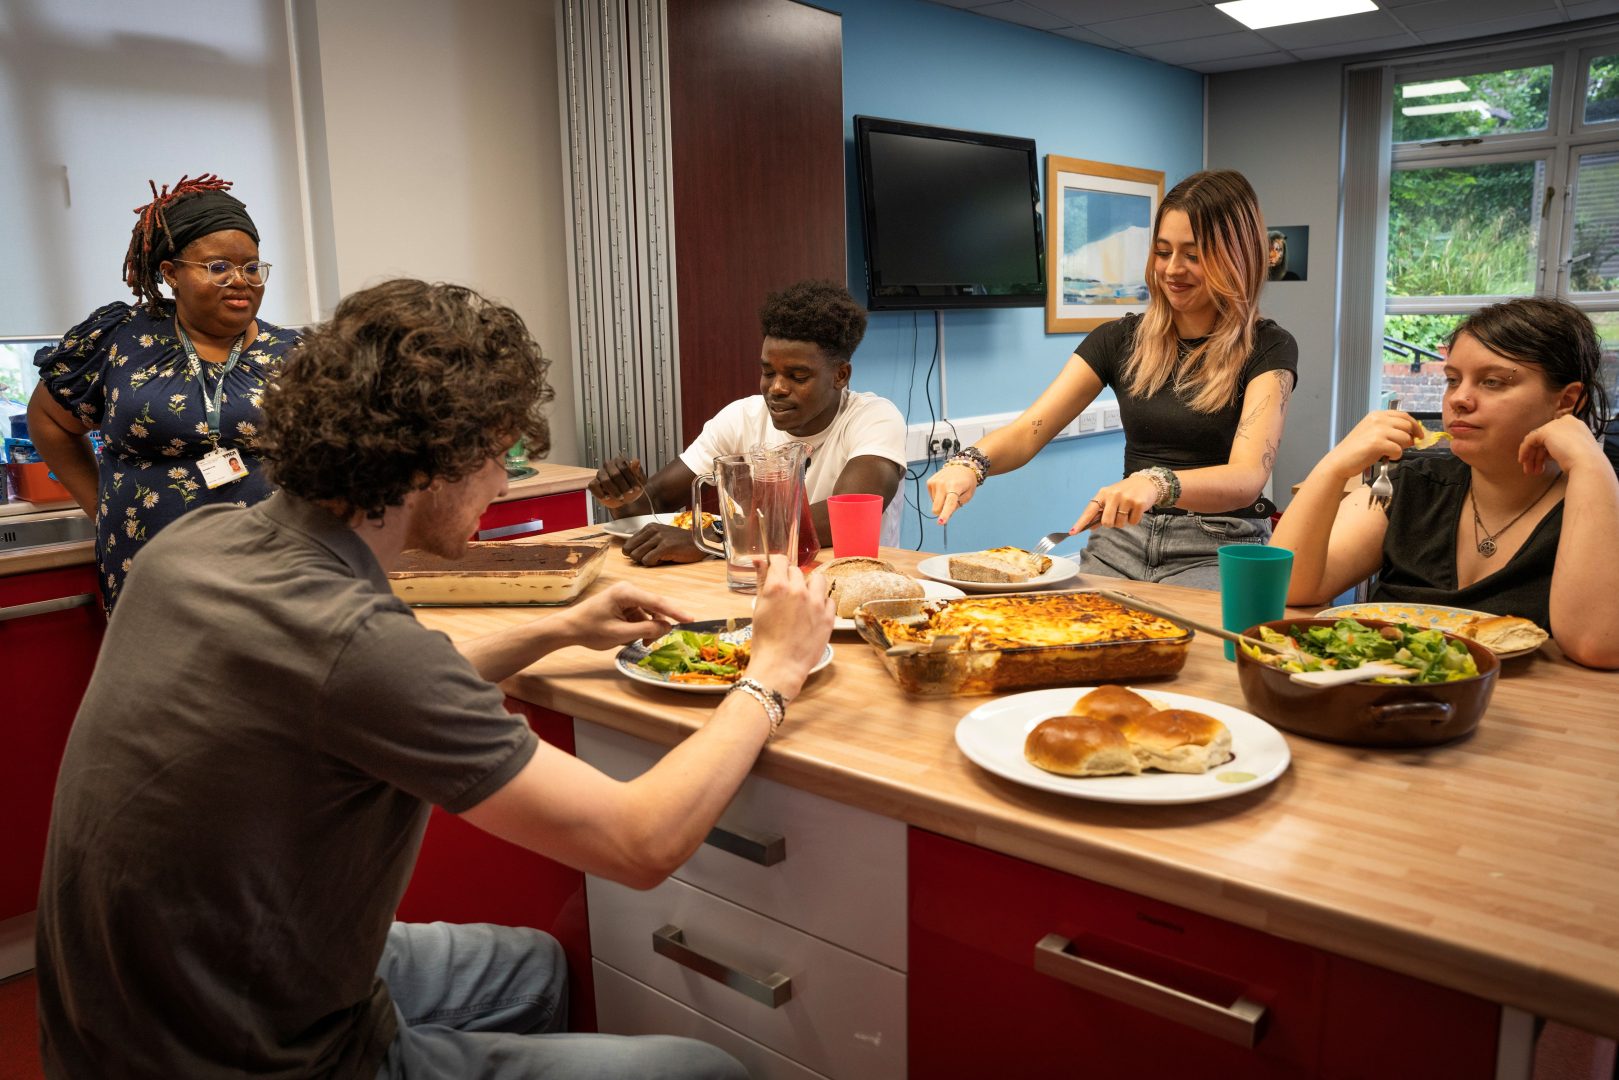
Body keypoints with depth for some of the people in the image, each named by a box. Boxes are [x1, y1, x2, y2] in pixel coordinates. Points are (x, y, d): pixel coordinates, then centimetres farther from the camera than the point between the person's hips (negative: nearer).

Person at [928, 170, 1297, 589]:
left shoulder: (1267, 349, -2)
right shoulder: (1122, 339, 8)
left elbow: (1247, 477, -17)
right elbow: (1027, 432, -1)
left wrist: (1158, 483, -38)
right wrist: (970, 463, -24)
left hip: (1218, 551, -3)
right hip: (1124, 540, 3)